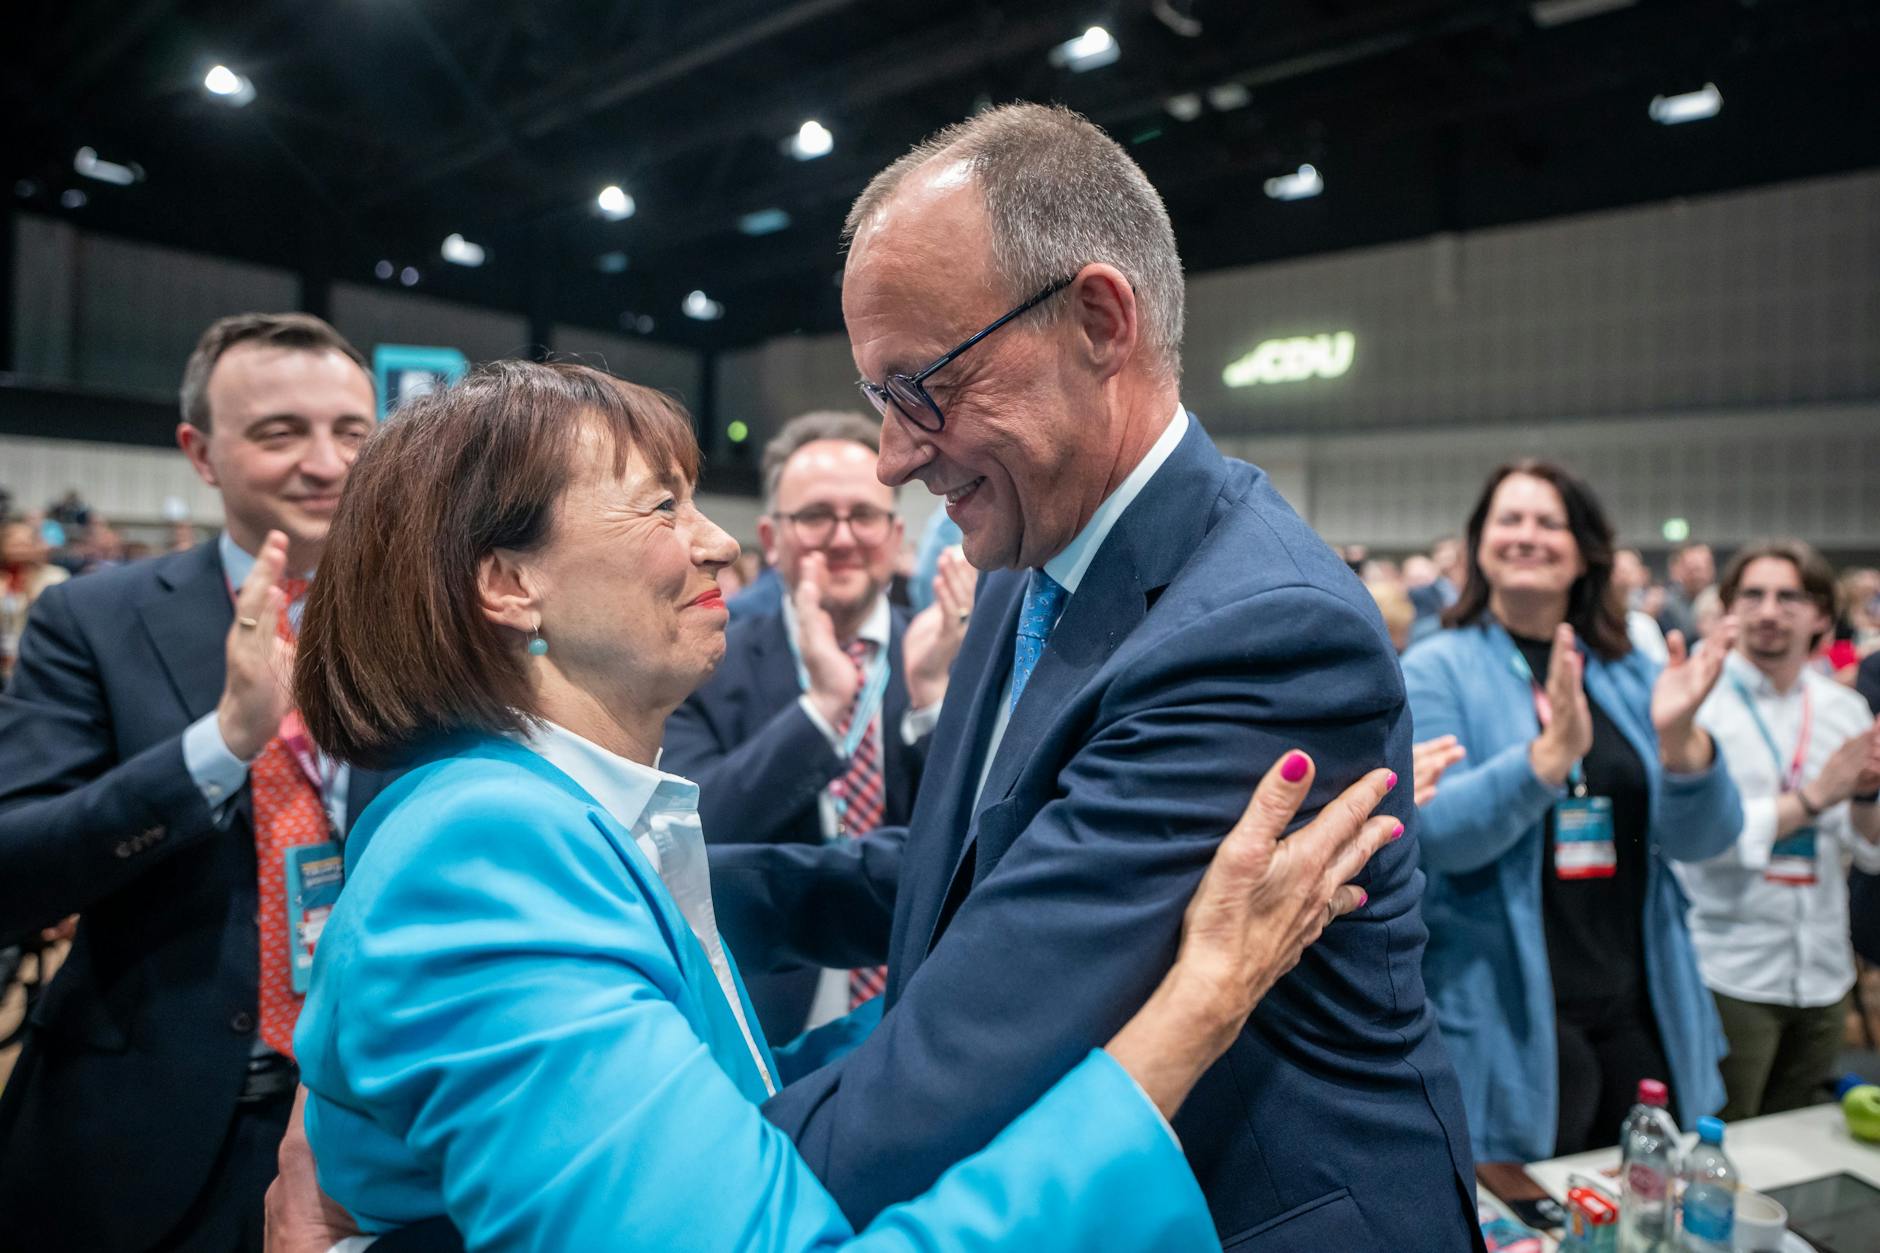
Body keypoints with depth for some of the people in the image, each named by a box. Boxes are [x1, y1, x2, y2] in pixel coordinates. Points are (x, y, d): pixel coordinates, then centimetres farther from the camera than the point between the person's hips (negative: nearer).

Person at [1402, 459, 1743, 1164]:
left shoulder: (1630, 675, 7)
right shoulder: (1436, 669, -5)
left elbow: (1701, 840, 1)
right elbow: (1436, 833, -18)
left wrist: (1678, 737, -18)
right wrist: (1553, 751, -31)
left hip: (1641, 1012, 4)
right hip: (1508, 1023, -4)